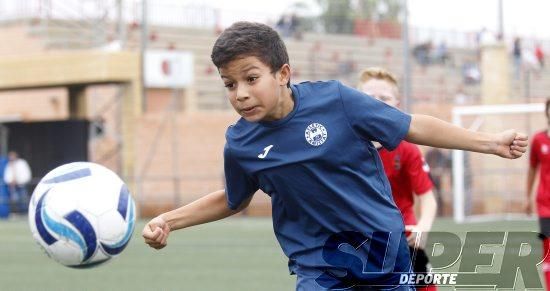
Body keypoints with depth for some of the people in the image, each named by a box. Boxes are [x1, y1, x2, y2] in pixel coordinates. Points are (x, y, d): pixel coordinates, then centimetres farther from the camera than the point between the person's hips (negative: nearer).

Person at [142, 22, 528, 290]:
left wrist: (489, 142, -5)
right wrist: (169, 221, 1)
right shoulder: (240, 144, -9)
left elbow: (412, 128, -6)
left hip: (384, 249, 0)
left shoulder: (334, 100, -16)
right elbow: (233, 200, 12)